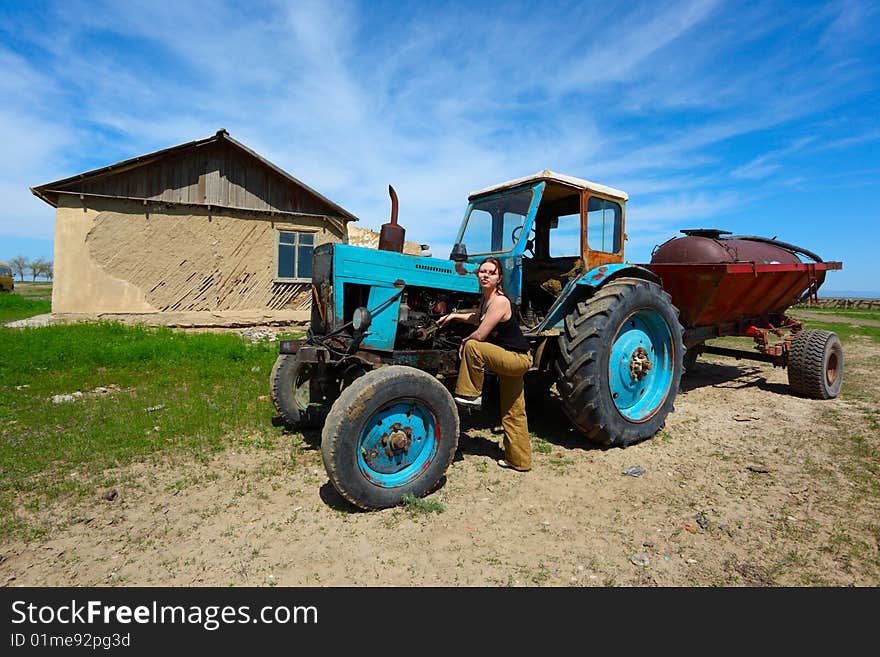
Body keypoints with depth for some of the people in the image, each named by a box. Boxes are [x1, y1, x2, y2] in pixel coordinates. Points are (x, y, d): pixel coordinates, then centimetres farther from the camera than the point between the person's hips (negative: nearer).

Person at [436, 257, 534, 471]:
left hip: (518, 359, -10)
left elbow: (480, 335, -25)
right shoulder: (486, 300, 7)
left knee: (473, 347, -22)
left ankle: (470, 395, -7)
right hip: (512, 359, 10)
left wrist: (464, 342, -5)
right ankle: (519, 460, 27)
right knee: (512, 413, 15)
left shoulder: (499, 301, -22)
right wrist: (454, 315, 20)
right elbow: (477, 317, 30)